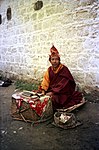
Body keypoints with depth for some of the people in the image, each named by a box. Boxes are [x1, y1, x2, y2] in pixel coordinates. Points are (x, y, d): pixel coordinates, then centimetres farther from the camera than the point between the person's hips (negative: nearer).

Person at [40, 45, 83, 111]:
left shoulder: (64, 69, -15)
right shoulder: (49, 69, 4)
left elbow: (63, 85, -20)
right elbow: (46, 81, 3)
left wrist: (53, 92, -24)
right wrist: (43, 90, -13)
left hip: (63, 92, -5)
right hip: (52, 90, 5)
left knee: (54, 98, -31)